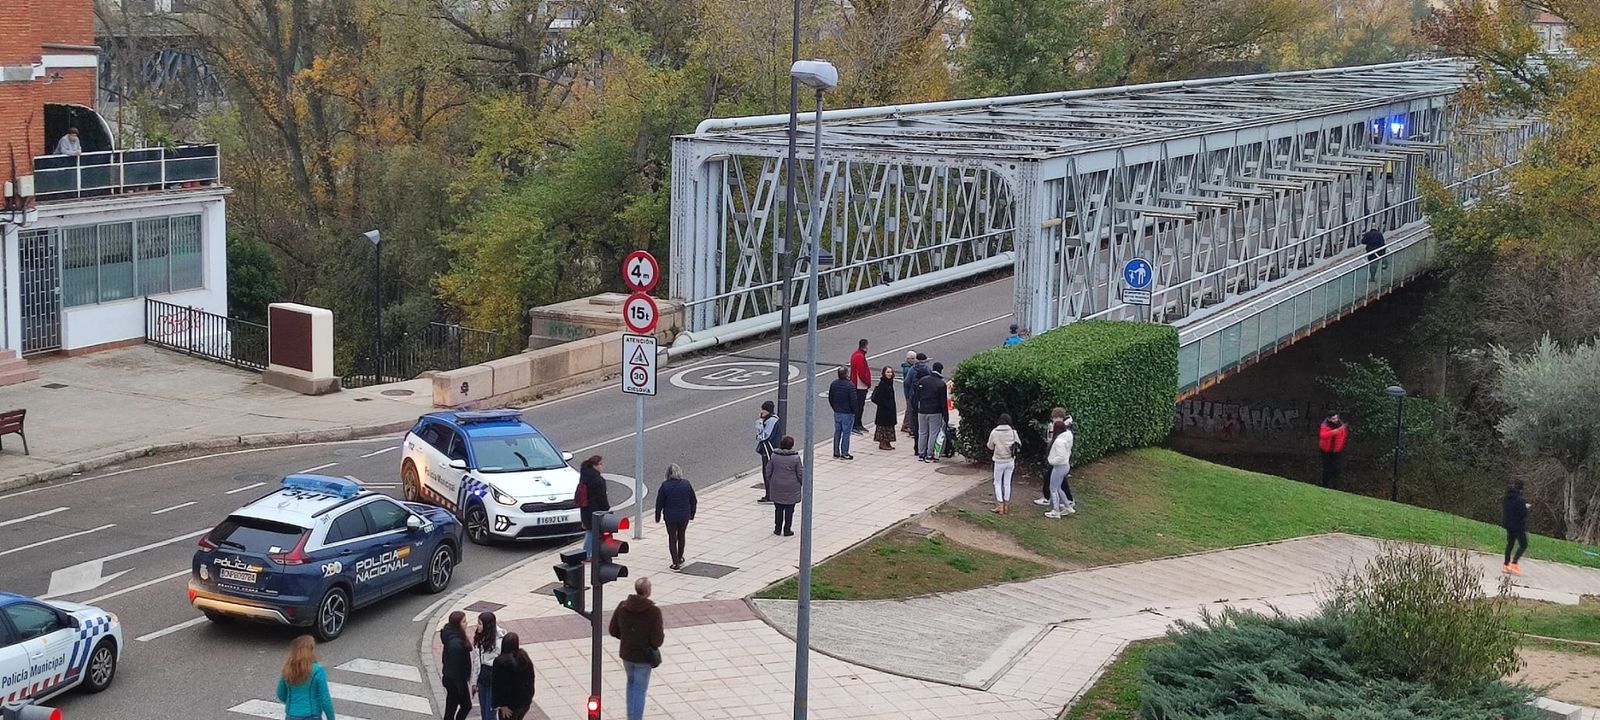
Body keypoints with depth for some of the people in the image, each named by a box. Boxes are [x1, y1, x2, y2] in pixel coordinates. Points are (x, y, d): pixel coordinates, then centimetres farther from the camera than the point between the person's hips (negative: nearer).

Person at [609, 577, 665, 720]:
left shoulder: (622, 606, -10)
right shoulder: (654, 611, -23)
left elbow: (613, 631, -1)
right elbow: (657, 641, -22)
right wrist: (663, 633, 1)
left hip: (626, 654, 5)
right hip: (644, 657, -5)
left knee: (631, 682, 27)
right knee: (640, 689, 10)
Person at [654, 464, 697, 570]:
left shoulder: (665, 486, -14)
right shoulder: (686, 484, -7)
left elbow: (659, 503, -7)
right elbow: (693, 501, 2)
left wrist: (657, 516, 6)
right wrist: (692, 514, 16)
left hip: (670, 517, -3)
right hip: (684, 516, 3)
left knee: (672, 539, 9)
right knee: (681, 536, 22)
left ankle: (676, 562, 5)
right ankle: (680, 558, 36)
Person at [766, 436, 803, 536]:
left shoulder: (774, 455, -7)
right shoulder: (795, 457, -14)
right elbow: (800, 473, -7)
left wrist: (770, 482, 16)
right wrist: (803, 483, 10)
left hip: (777, 487, 2)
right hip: (791, 488, -2)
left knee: (778, 509, 14)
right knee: (789, 510, 8)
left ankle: (777, 529, 19)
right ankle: (787, 530, 12)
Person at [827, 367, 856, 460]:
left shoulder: (834, 384, 1)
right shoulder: (850, 386, -19)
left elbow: (830, 398, 10)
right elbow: (853, 400, -17)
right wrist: (854, 412, -3)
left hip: (837, 413, 6)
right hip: (847, 413, -6)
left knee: (837, 432, 14)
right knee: (846, 433, 1)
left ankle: (836, 452, 19)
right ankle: (844, 453, 4)